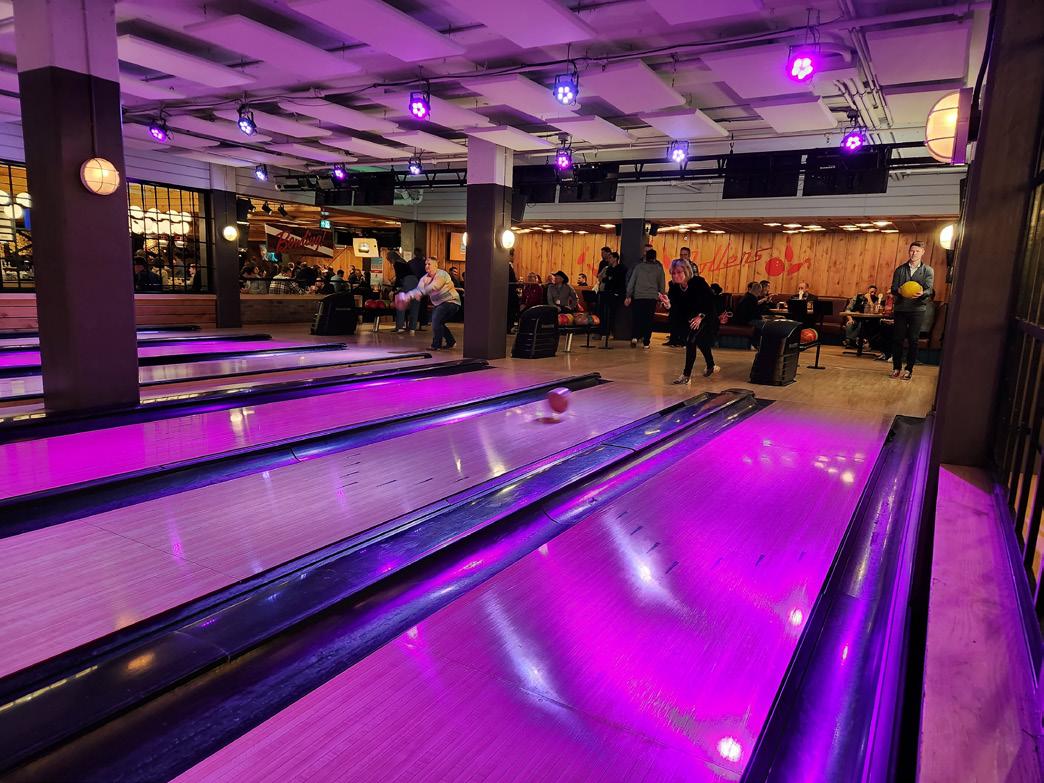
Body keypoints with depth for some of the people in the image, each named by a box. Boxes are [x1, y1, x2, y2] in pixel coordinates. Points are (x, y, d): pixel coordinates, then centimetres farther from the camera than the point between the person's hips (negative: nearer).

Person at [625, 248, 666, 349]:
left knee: (636, 318, 7)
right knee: (648, 320, 4)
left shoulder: (638, 267, 5)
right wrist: (662, 296, 24)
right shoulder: (659, 269, 5)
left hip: (638, 297, 0)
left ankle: (634, 337, -12)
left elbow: (631, 282, 4)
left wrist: (628, 296, 6)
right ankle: (646, 342, 4)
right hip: (652, 298, 0)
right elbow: (662, 285, 10)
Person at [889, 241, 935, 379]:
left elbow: (930, 289, -6)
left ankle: (909, 369, 7)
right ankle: (896, 367, 12)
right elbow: (893, 289, 4)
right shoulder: (900, 269, 10)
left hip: (918, 309, -1)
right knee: (897, 338, 2)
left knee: (913, 340, 1)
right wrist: (900, 291, -19)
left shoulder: (928, 271, 5)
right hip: (900, 308, 1)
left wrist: (922, 293, -29)